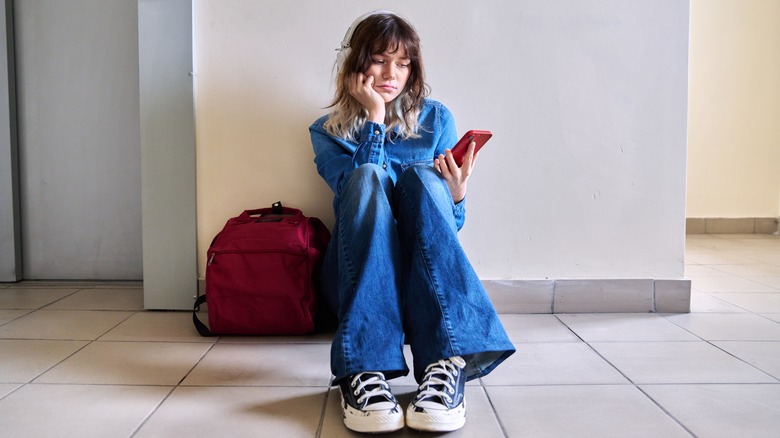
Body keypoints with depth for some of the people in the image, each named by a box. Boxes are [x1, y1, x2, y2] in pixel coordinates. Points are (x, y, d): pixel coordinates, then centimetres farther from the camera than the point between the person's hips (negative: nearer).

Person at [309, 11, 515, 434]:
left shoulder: (436, 119, 11)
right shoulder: (329, 130, 9)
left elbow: (448, 225, 8)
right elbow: (357, 190, -12)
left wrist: (456, 196, -13)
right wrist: (375, 119, -11)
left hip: (427, 272, 1)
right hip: (356, 275, -1)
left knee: (422, 176, -26)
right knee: (368, 177, -28)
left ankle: (446, 365, -44)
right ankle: (363, 369, -45)